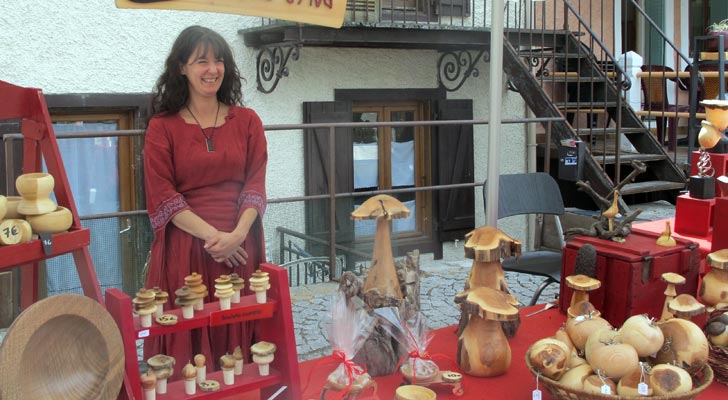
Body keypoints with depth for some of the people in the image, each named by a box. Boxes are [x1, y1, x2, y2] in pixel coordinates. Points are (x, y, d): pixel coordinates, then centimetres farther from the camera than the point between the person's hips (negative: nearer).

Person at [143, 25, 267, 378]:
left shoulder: (246, 121, 10)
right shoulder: (162, 127, 3)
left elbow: (256, 186, 4)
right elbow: (162, 197, -4)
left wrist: (237, 234, -13)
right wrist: (212, 235, -14)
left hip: (239, 247, 2)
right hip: (184, 248, -2)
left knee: (238, 338, 6)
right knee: (186, 344, 2)